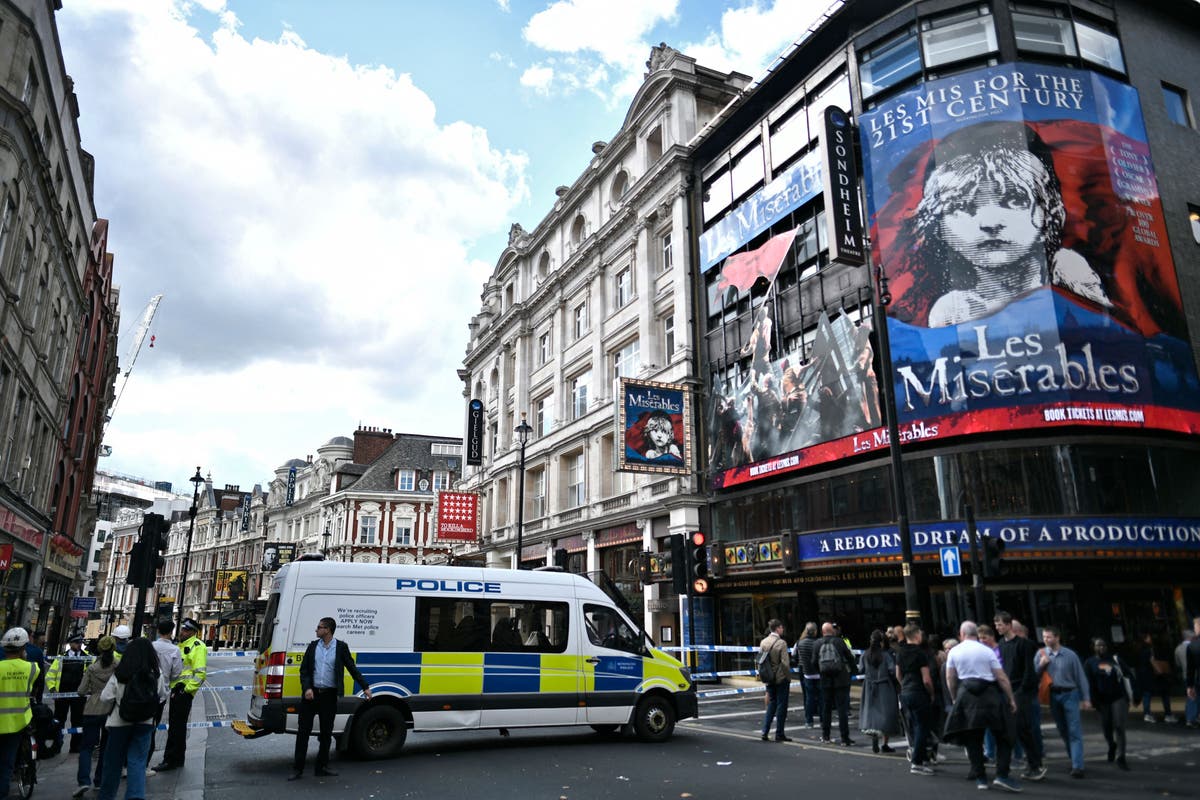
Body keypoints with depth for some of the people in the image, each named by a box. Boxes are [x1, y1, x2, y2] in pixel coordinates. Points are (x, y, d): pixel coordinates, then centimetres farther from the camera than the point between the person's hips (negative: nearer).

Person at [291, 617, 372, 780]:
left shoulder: (341, 647, -1)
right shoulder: (313, 646, 5)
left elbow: (352, 668, 2)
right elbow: (304, 670, 6)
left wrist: (365, 687, -3)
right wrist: (307, 688, -11)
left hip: (329, 696, -1)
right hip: (311, 694, 1)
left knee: (326, 733, 8)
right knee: (303, 731, 3)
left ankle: (321, 768, 21)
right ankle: (298, 769, 12)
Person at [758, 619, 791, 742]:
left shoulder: (763, 642, 2)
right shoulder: (781, 643, -16)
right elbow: (785, 663, -16)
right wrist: (789, 678, -5)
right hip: (781, 678, -5)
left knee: (771, 704, 16)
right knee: (781, 705, 5)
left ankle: (765, 732, 13)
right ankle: (779, 734, 10)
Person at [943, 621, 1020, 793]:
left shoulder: (954, 652, 3)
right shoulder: (987, 651, 0)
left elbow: (950, 679, 6)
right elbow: (1002, 678, -2)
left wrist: (956, 699, 20)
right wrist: (1011, 699, 7)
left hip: (966, 696, 1)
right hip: (990, 696, -1)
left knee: (973, 739, 9)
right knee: (1003, 736, 9)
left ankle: (980, 778, 10)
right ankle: (1002, 775, -2)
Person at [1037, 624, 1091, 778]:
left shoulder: (1070, 655, -6)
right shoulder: (1041, 654, 0)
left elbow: (1080, 677, -1)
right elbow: (1034, 676, 2)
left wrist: (1086, 698, -2)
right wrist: (1041, 665, -15)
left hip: (1069, 694, -3)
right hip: (1053, 695, 4)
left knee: (1074, 731, -7)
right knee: (1063, 731, 13)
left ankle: (1077, 766, -9)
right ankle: (1074, 759, 29)